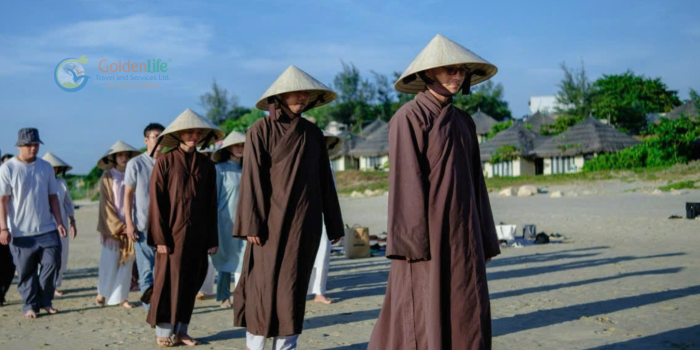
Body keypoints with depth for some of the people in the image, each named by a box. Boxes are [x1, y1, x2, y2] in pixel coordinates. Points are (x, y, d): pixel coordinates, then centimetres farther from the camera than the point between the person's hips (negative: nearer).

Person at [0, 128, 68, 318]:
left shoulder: (46, 167, 8)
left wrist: (59, 222, 5)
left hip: (47, 229, 3)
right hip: (21, 232, -3)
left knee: (52, 264, -1)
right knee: (26, 272, 4)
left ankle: (45, 301, 16)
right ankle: (30, 305, 16)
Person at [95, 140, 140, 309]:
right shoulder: (107, 177, -1)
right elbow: (106, 203, -5)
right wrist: (118, 225, -11)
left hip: (129, 226, 3)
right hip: (112, 226, -3)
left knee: (126, 263, 3)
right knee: (109, 262, -2)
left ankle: (121, 297, 9)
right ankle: (102, 292, 17)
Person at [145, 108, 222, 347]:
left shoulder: (207, 165, 8)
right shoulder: (165, 162, -4)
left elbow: (211, 204, 9)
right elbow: (156, 201, -7)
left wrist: (212, 239, 6)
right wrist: (160, 237, -12)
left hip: (197, 235, 4)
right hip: (172, 233, -4)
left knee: (191, 283, 8)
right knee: (168, 282, 0)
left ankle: (181, 331, 17)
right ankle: (163, 332, 10)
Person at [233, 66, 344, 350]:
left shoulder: (313, 133, 9)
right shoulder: (260, 131, -3)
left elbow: (325, 180, 11)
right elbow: (252, 179, -7)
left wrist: (333, 224, 10)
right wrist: (251, 225, -13)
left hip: (305, 223, 4)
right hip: (271, 220, -4)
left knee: (294, 284, 5)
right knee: (264, 281, 1)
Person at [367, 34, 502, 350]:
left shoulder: (462, 122, 15)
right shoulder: (409, 118, -8)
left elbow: (473, 181, 15)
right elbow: (405, 182, -14)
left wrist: (482, 241, 12)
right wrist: (413, 242, -20)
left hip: (461, 235, 8)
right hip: (428, 235, -7)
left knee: (466, 324, 7)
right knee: (423, 322, -3)